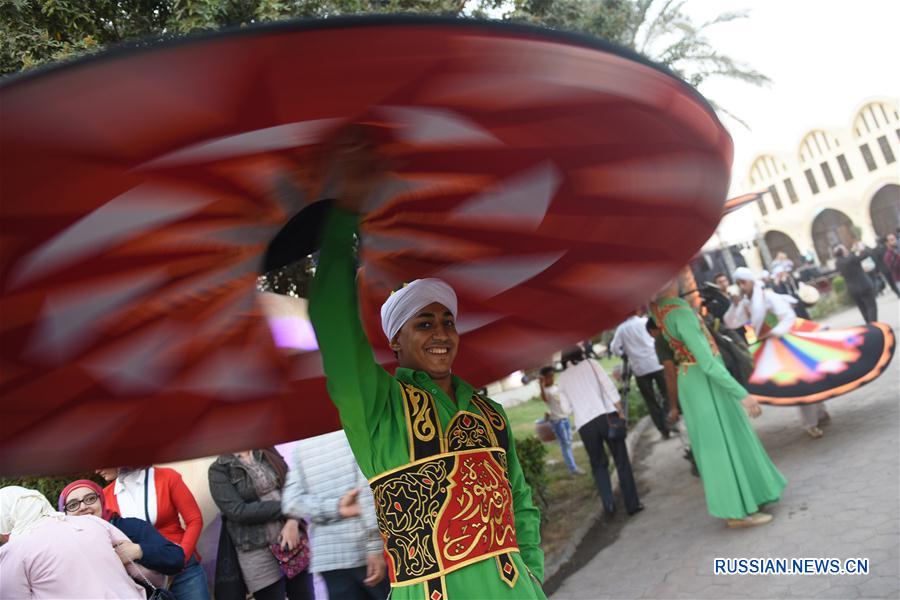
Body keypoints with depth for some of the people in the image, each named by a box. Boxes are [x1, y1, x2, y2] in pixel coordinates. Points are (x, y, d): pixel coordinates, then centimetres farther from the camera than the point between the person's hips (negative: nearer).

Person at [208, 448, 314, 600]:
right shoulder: (219, 469, -4)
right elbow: (237, 511, -14)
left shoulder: (268, 452, 9)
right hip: (258, 552, -4)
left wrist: (293, 521, -13)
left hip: (294, 541, 4)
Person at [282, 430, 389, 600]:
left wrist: (336, 507, -6)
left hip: (327, 557, 5)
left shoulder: (301, 446, 10)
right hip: (365, 548, -5)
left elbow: (291, 502, 0)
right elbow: (369, 488, -16)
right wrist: (376, 545, -17)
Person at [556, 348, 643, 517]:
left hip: (584, 424, 2)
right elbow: (609, 387, -1)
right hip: (606, 416, -1)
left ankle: (608, 503, 1)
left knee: (598, 464, 16)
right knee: (622, 461, 8)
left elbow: (567, 407, 13)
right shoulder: (591, 363, 10)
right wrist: (620, 412, -1)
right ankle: (632, 504, 10)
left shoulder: (563, 377, 15)